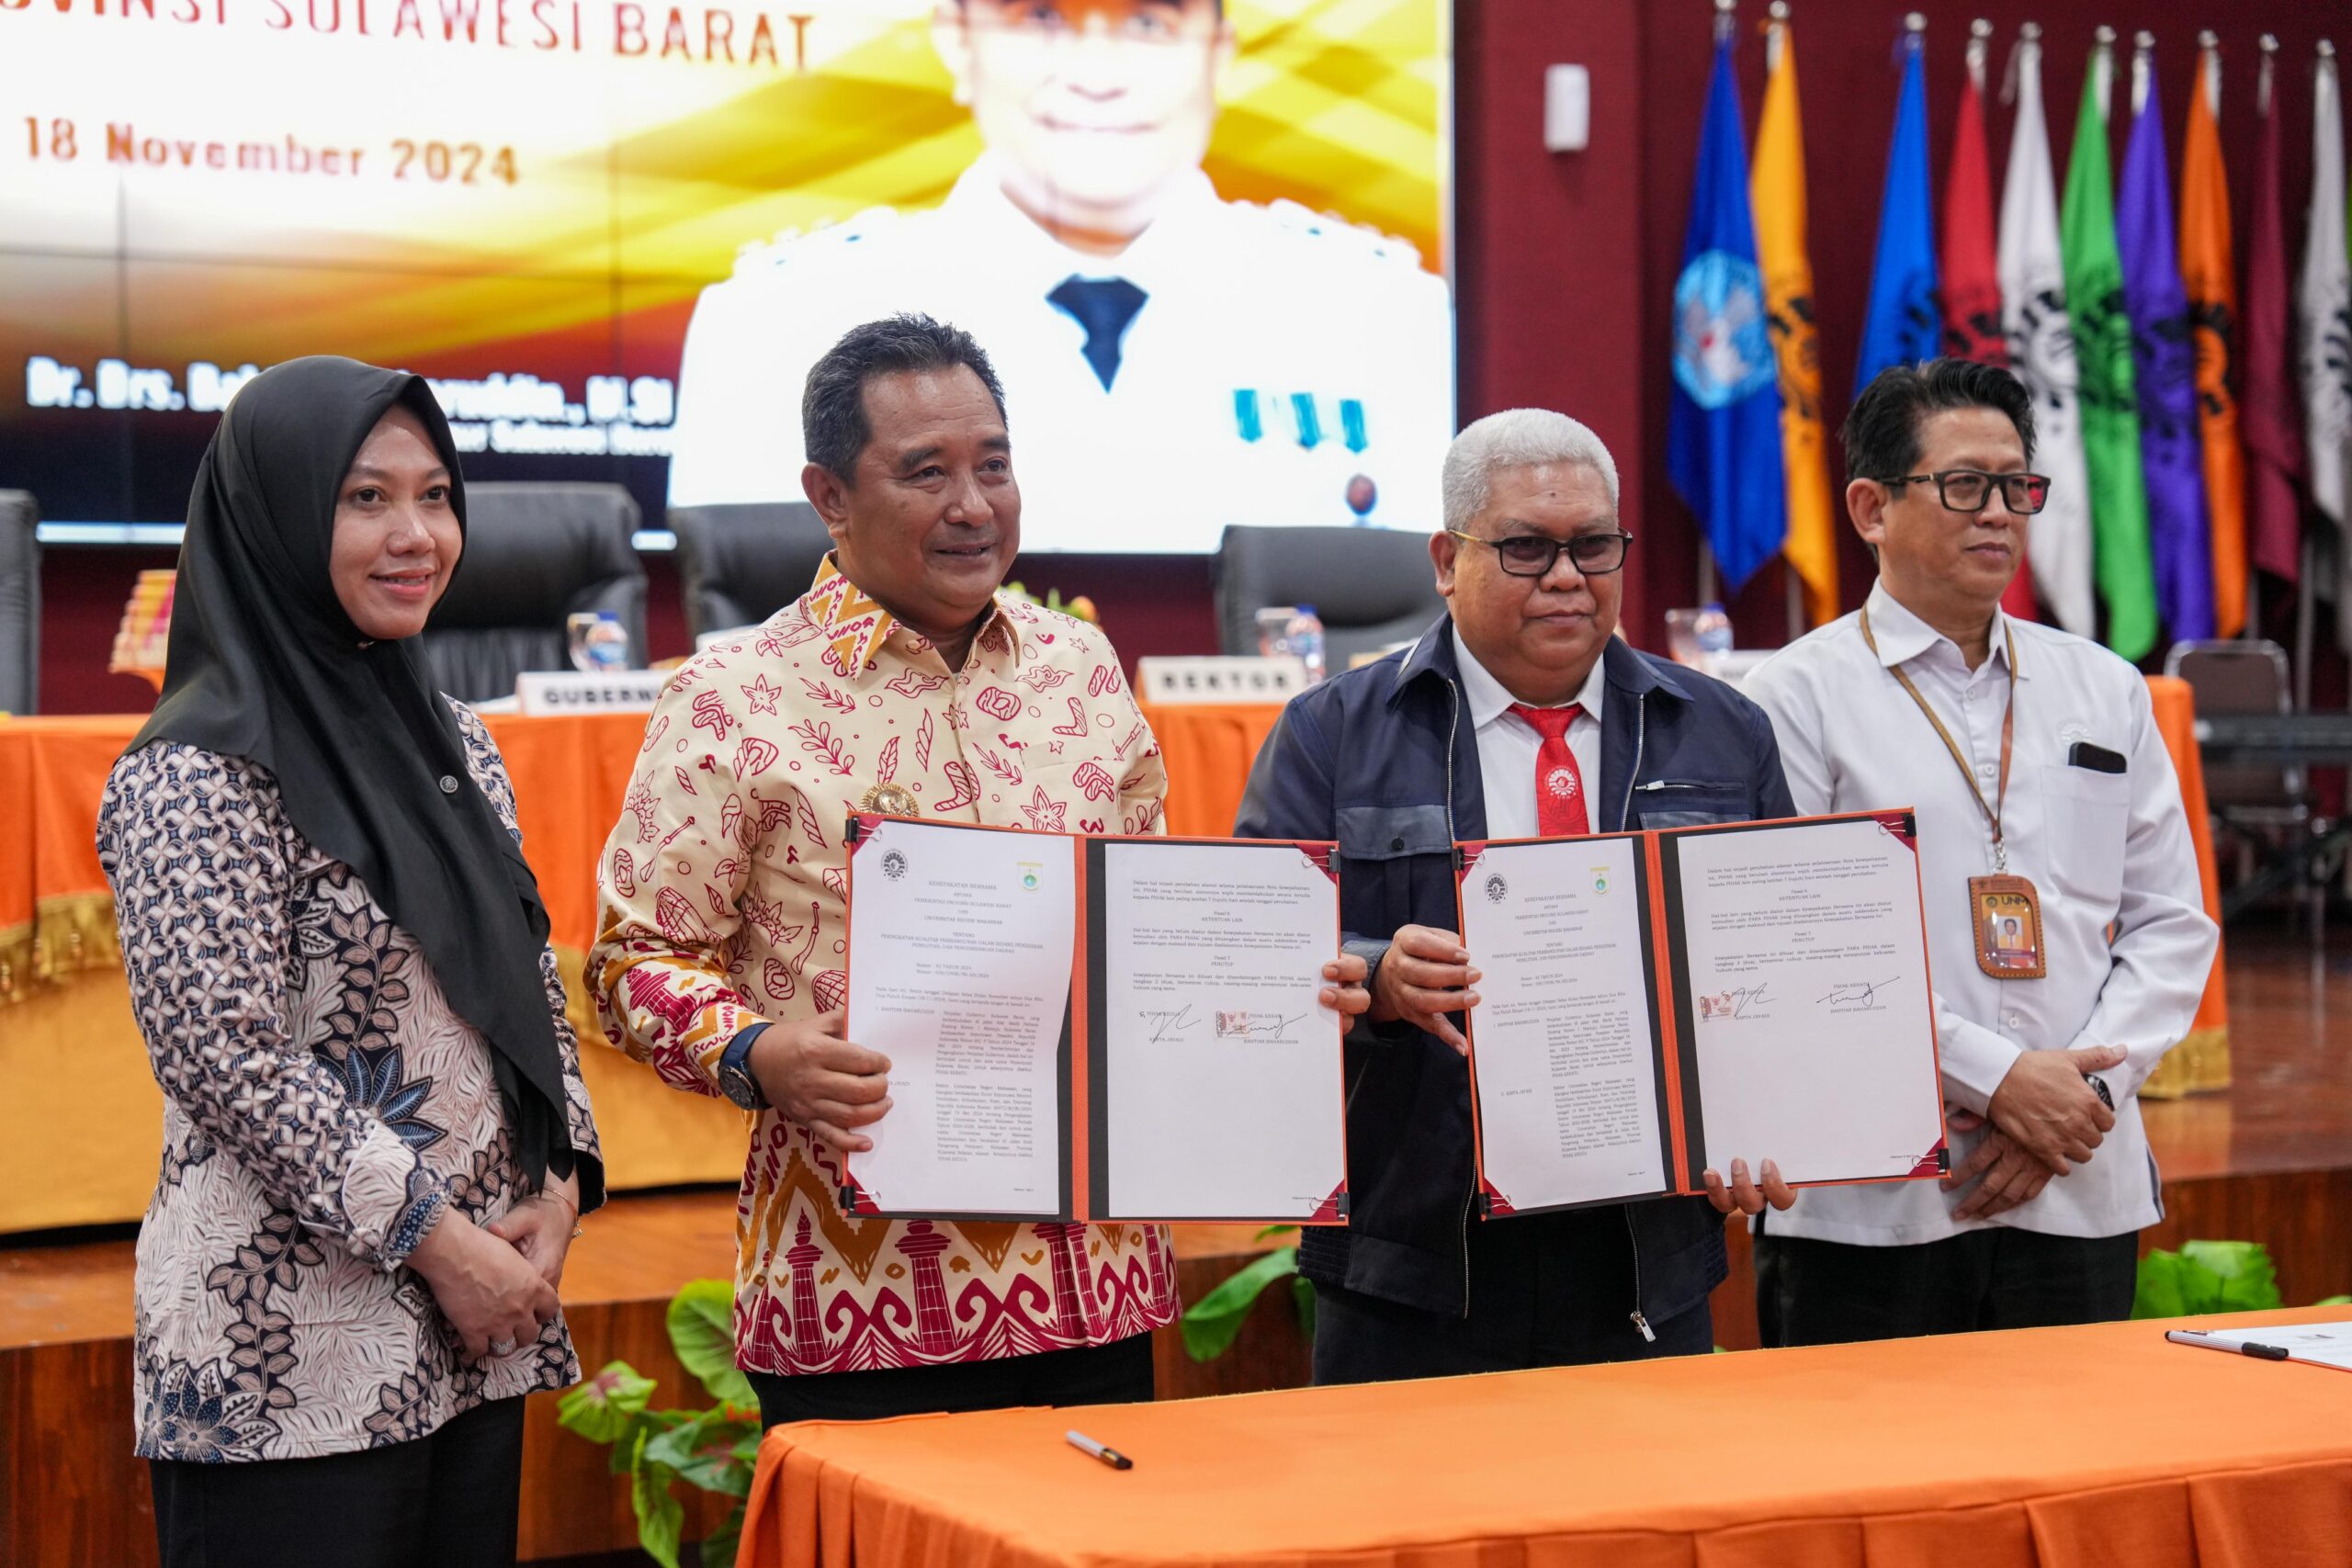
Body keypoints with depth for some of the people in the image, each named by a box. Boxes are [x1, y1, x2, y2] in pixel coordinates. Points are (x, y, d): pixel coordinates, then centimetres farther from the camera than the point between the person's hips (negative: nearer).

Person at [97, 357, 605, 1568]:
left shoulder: (453, 746, 13)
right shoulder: (197, 778, -11)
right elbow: (229, 1059, -17)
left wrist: (557, 1192, 2)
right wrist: (436, 1240, -15)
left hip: (479, 1331, 7)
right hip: (290, 1358, -7)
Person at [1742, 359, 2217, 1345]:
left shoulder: (2106, 690, 15)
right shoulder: (1799, 696, -1)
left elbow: (2172, 923, 11)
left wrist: (2085, 1087, -5)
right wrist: (1998, 1078, -14)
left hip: (2082, 1198, 4)